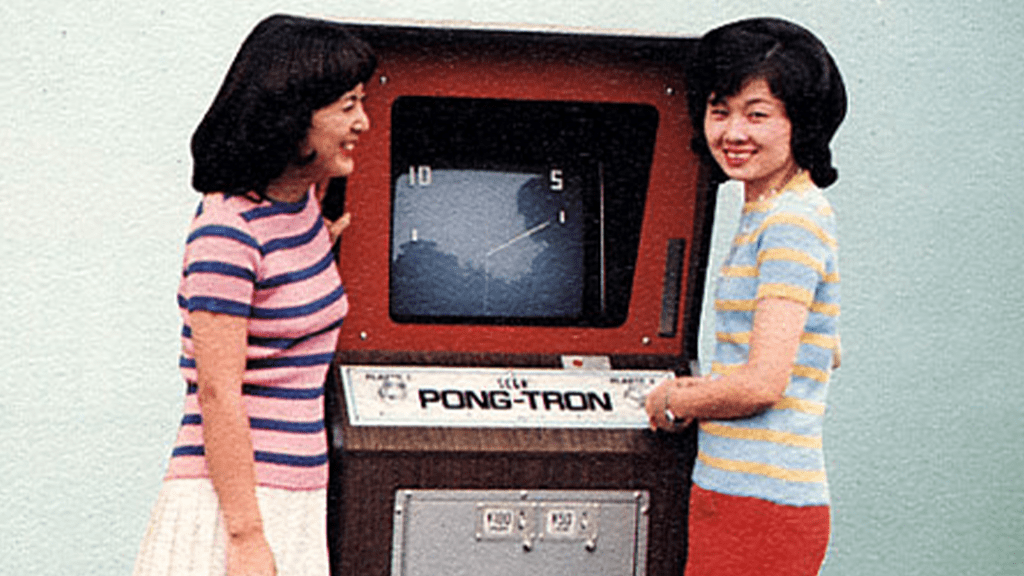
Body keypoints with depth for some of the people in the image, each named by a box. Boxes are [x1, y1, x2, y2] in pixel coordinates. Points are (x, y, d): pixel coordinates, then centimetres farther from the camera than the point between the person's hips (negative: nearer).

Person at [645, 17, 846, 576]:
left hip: (760, 506, -10)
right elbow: (825, 355, 26)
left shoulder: (792, 221, -14)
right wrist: (706, 389, 17)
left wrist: (674, 402, -2)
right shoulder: (768, 214, 16)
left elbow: (762, 383, -19)